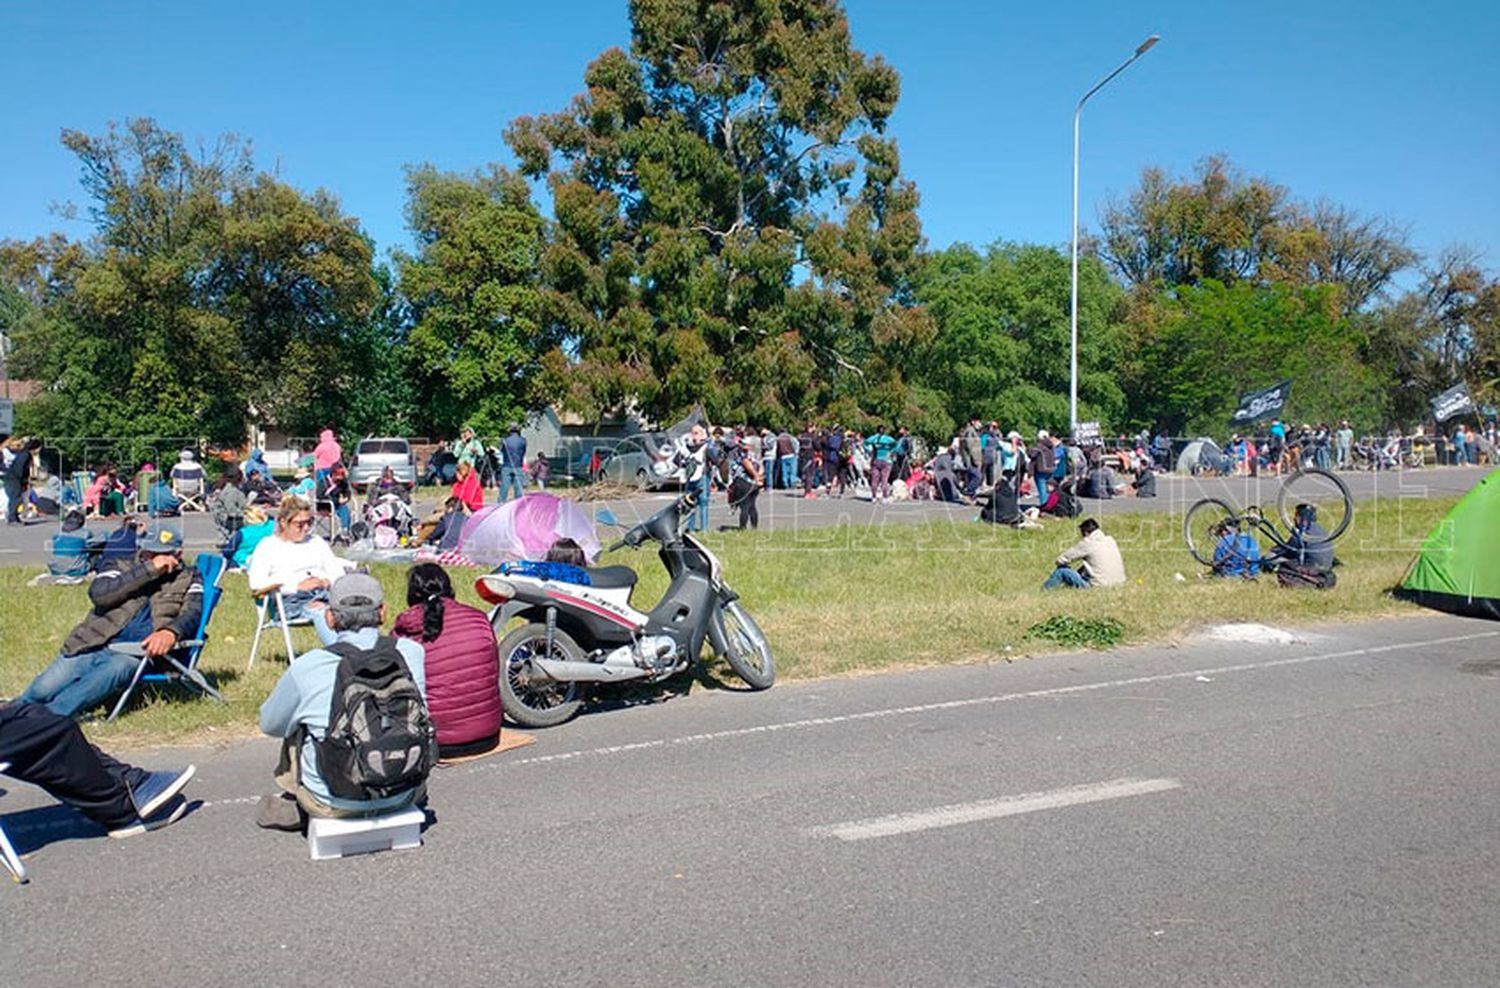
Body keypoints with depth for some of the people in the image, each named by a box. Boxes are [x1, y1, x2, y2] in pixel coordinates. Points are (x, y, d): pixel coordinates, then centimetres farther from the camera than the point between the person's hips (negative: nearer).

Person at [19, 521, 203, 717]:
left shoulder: (188, 579, 15)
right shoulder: (124, 570, 20)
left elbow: (193, 614, -3)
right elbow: (98, 593, 0)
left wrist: (170, 631, -25)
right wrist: (149, 569, -4)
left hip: (135, 652, -3)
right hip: (93, 644, 4)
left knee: (119, 667, -35)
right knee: (42, 690, -15)